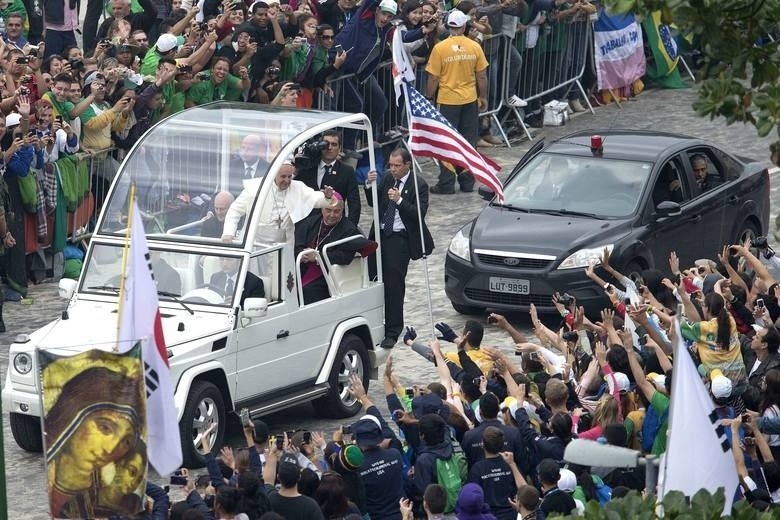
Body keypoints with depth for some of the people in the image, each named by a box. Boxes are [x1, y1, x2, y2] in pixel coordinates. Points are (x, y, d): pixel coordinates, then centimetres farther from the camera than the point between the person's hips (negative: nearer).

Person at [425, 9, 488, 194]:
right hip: (470, 101, 2)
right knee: (468, 142, 12)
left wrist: (429, 99, 5)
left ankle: (446, 184, 5)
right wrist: (483, 97, 15)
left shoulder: (440, 48, -11)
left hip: (448, 101, -2)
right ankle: (467, 182, 17)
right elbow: (482, 76, 2)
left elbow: (433, 78, -8)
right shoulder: (475, 47, -4)